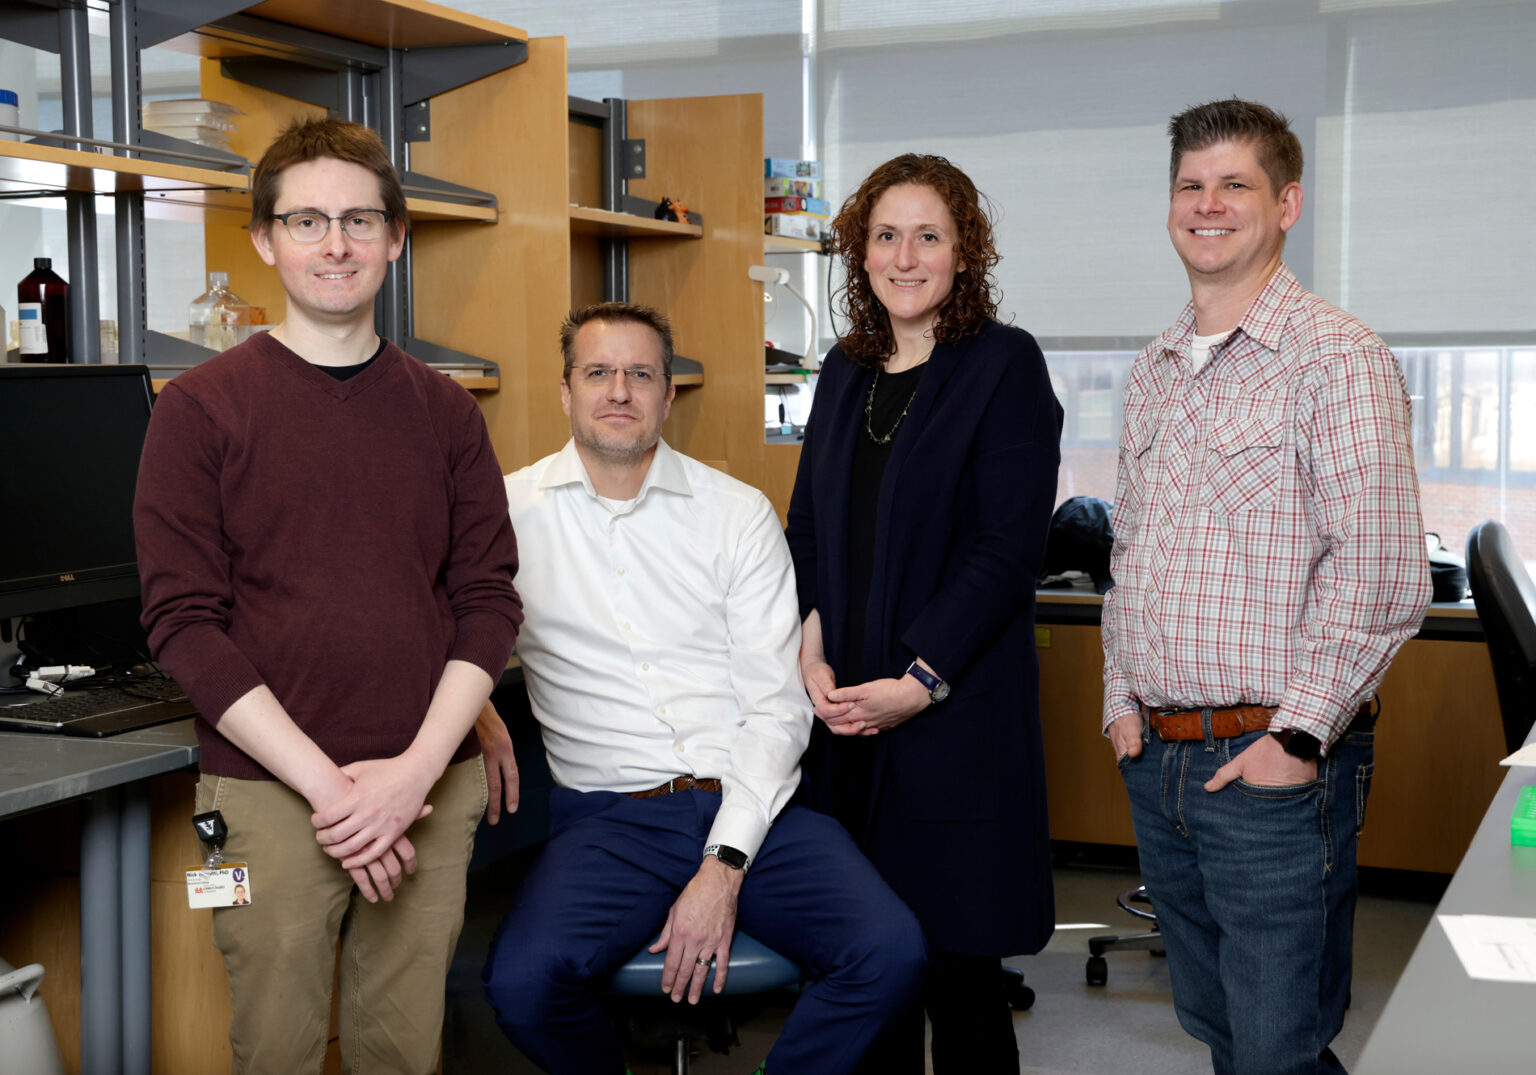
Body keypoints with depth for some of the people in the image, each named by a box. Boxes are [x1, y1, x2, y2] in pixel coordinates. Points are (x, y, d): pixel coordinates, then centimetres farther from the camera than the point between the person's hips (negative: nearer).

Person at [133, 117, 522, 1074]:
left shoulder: (445, 411, 9)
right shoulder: (203, 408, -1)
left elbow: (489, 599, 5)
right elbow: (185, 622, -7)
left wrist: (416, 767, -9)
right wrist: (325, 781, -13)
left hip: (433, 786, 3)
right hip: (269, 790, -2)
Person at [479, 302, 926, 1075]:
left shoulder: (739, 513, 5)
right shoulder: (511, 511, 5)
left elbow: (778, 707, 0)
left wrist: (724, 865, -11)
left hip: (750, 807, 1)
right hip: (609, 817, -1)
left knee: (889, 952, -24)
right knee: (522, 983, -29)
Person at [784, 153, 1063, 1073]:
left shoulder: (1005, 364, -4)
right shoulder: (847, 370, 14)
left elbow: (1008, 547, -11)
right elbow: (807, 526, 15)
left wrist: (921, 681, -15)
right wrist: (814, 655, -1)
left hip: (955, 713, -5)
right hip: (846, 712, 5)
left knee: (957, 964, 0)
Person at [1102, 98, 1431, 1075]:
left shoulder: (1337, 357, -10)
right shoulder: (1156, 373, 14)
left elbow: (1382, 579, -16)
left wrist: (1299, 736, -17)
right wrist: (1123, 694, 10)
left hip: (1275, 765, -7)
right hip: (1157, 760, 7)